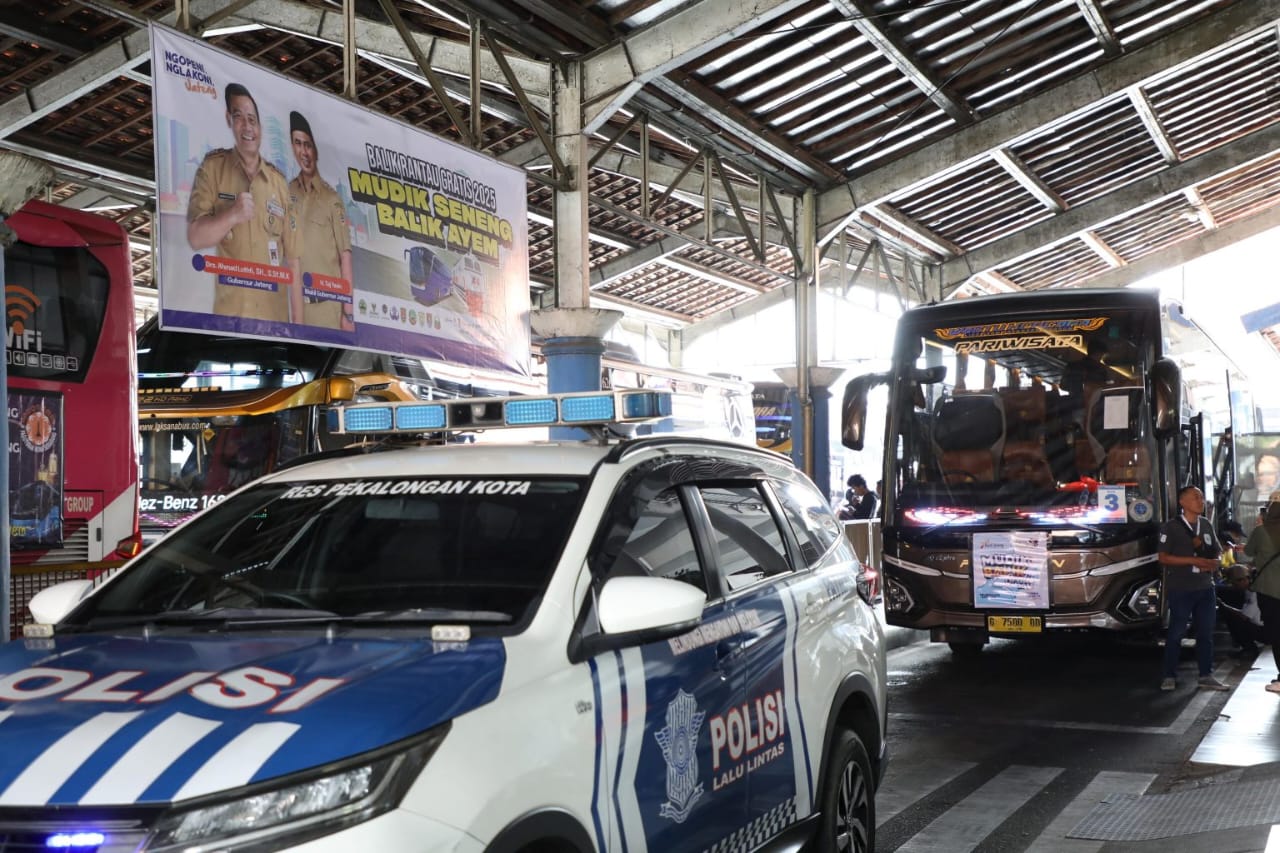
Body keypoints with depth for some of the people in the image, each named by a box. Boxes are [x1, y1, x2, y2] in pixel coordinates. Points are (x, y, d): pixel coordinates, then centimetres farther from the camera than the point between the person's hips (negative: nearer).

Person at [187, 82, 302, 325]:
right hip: (228, 313, -3)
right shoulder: (212, 167, 3)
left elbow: (292, 260, 10)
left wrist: (298, 323, 5)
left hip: (275, 315, 3)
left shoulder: (279, 182, 11)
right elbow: (195, 237, -4)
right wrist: (232, 215, -19)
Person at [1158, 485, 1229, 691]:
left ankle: (1206, 676, 16)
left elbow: (1217, 552, 17)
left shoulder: (1207, 526, 11)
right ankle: (1169, 676, 8)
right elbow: (1163, 557, -11)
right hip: (1180, 589, -5)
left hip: (1205, 588, 5)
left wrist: (1213, 563, -7)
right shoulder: (1171, 527, -7)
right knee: (1176, 632, 0)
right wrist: (1194, 561, -19)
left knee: (1206, 633, 8)